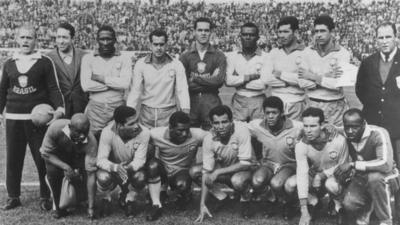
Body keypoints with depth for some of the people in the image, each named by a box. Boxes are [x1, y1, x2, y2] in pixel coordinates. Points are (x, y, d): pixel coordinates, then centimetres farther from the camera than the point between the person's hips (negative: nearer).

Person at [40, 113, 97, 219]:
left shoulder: (91, 142, -36)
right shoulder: (56, 128, -36)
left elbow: (91, 174, -34)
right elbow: (45, 152, -22)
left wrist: (91, 207, -34)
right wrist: (65, 167, -37)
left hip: (78, 157, 0)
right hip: (57, 157, 0)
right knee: (52, 170, -28)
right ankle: (58, 207, -7)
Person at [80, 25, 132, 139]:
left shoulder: (124, 59, 3)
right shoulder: (88, 58, 4)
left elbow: (125, 83, -12)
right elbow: (86, 86, -8)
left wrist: (100, 78, -9)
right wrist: (114, 83, -8)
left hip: (118, 108, 0)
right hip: (95, 108, 1)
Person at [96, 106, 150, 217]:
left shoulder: (143, 133, -26)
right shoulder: (108, 132, -27)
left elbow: (139, 159, -24)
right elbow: (101, 160, -28)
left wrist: (128, 168, -47)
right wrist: (115, 167, -50)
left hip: (133, 168, 1)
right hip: (112, 167, 0)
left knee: (141, 177, -33)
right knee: (103, 177, -34)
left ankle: (130, 198, 4)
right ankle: (106, 199, 5)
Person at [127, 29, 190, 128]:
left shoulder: (176, 65, -3)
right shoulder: (140, 64, 0)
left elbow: (182, 89, -11)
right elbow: (135, 90, -3)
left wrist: (185, 110, -26)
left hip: (169, 113, -1)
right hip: (146, 113, 1)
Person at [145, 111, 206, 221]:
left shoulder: (197, 135, -22)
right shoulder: (157, 135, -21)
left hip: (183, 172, -1)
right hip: (163, 171, 1)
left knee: (181, 184, -36)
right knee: (153, 164, -33)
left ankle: (186, 194, 7)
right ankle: (157, 205, -15)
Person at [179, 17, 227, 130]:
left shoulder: (219, 56, 5)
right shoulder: (185, 56, 5)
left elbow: (219, 80, -8)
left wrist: (195, 79, -7)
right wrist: (209, 80, -9)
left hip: (211, 101, 0)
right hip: (191, 101, 0)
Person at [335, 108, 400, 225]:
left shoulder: (378, 134, -26)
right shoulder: (344, 136, -10)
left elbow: (386, 165, -39)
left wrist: (353, 164, -39)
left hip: (386, 178, -3)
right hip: (361, 178, 4)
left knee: (374, 177, -39)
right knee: (349, 204, -25)